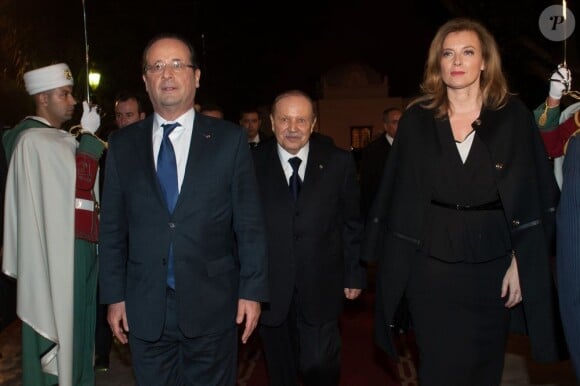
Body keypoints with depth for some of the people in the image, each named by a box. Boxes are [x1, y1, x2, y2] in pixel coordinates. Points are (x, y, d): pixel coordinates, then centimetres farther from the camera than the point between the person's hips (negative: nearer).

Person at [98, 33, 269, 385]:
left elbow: (250, 223, -2)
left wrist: (252, 290, -5)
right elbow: (113, 228, 6)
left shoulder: (230, 139, -2)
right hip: (145, 309, 2)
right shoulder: (122, 144, 4)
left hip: (212, 306, -1)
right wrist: (114, 295, 4)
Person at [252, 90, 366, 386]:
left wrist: (355, 274, 5)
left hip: (321, 290, 0)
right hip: (270, 291, 1)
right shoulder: (252, 164, -3)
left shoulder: (339, 162, 0)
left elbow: (352, 223, 5)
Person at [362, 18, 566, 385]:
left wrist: (520, 262, -8)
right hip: (431, 262, 0)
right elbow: (399, 196, 2)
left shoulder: (513, 115, -2)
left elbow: (535, 194, -3)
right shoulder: (417, 119, 1)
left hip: (492, 261, 0)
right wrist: (395, 262, 0)